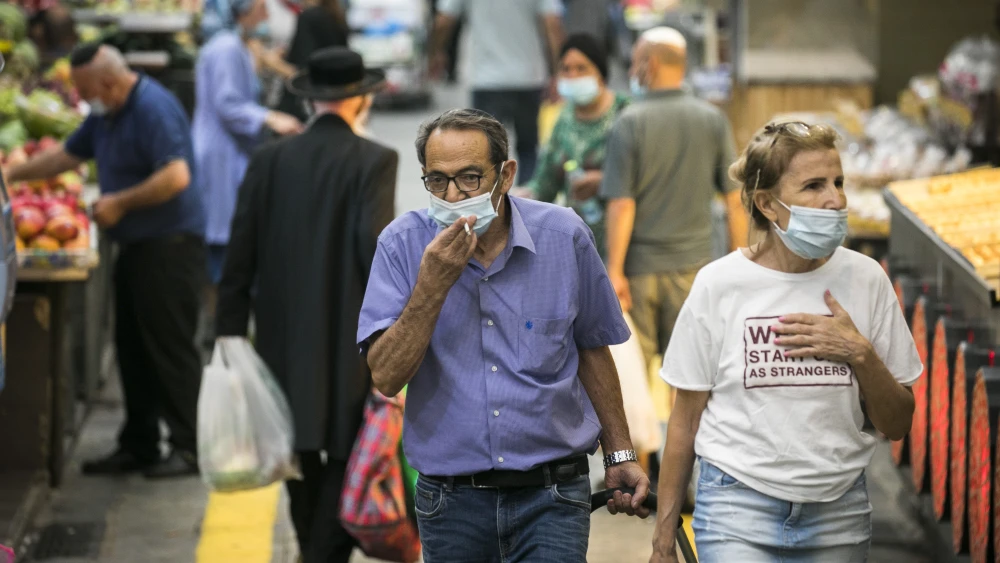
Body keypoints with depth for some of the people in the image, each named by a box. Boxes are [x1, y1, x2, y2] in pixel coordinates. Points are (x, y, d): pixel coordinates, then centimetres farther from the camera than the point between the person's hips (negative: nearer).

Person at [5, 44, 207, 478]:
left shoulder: (153, 109, -18)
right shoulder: (105, 115, 13)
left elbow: (176, 177, -27)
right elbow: (67, 155, 26)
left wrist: (120, 203, -19)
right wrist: (12, 175, 23)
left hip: (169, 245, -10)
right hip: (137, 247, 10)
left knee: (171, 350, -7)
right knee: (134, 349, 12)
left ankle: (190, 449, -2)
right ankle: (138, 446, 19)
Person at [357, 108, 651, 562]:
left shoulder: (563, 236, -3)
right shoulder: (402, 244, -6)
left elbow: (591, 350, 11)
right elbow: (386, 377, -14)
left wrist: (620, 455, 13)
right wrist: (433, 286, -23)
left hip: (550, 495, -1)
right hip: (451, 501, 1)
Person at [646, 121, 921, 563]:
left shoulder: (864, 279, 1)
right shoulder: (719, 285, -5)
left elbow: (896, 425, 6)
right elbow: (685, 422, 2)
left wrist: (860, 354, -12)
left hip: (839, 510, 3)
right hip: (738, 509, -2)